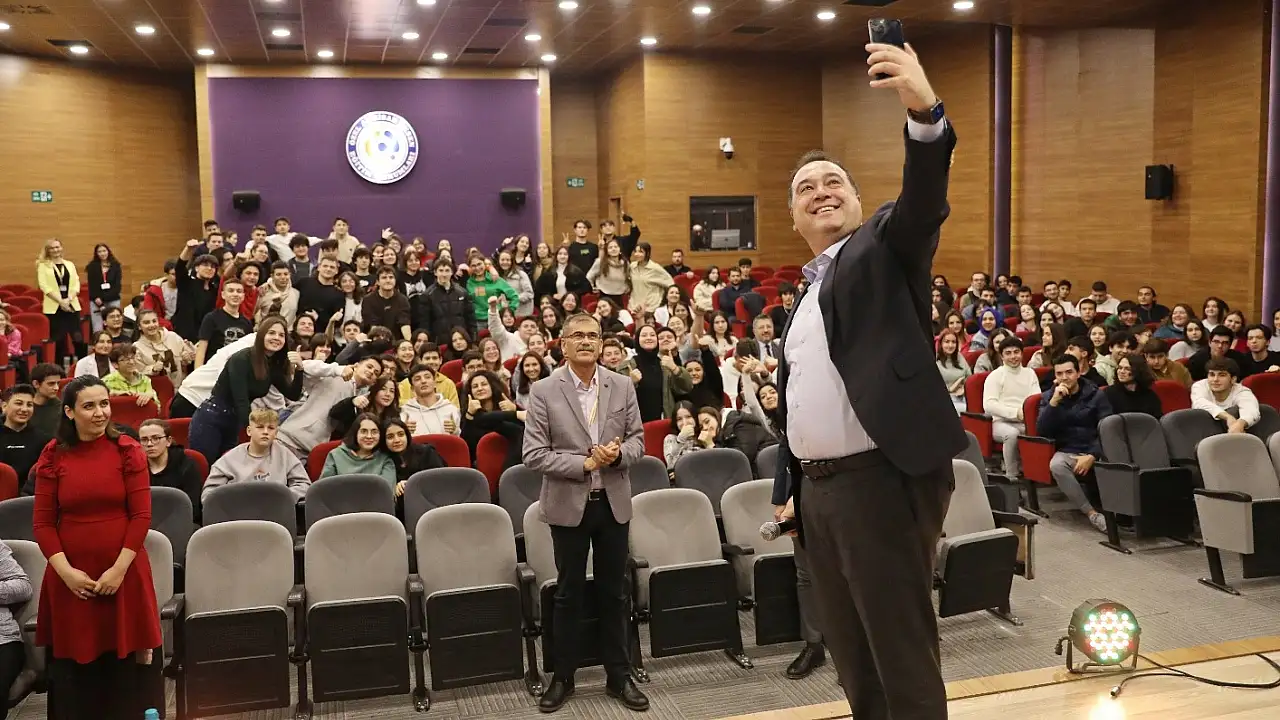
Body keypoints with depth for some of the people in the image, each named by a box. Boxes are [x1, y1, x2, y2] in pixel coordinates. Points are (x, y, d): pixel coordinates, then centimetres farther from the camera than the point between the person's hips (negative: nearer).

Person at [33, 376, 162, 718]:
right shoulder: (53, 456, 1)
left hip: (122, 573, -1)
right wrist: (66, 571, -10)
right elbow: (42, 522, 1)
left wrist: (119, 568, -11)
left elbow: (141, 516, -4)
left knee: (123, 664, 6)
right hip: (70, 577, 1)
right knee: (71, 667, 8)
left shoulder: (127, 450, -2)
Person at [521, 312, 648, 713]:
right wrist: (585, 463, -18)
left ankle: (618, 676, 24)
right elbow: (533, 454, -11)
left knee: (614, 593, 11)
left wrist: (618, 453, -16)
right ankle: (562, 677, 24)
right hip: (568, 504, -2)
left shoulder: (622, 386, 1)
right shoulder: (544, 391, -8)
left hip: (613, 503, 2)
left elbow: (638, 440, 5)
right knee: (568, 593, 10)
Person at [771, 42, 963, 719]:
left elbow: (924, 200, -21)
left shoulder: (883, 247, 0)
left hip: (883, 480, -8)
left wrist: (923, 110, -39)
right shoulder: (806, 294, 20)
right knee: (852, 656, 17)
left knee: (904, 657, -1)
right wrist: (794, 486, 22)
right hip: (820, 488, 8)